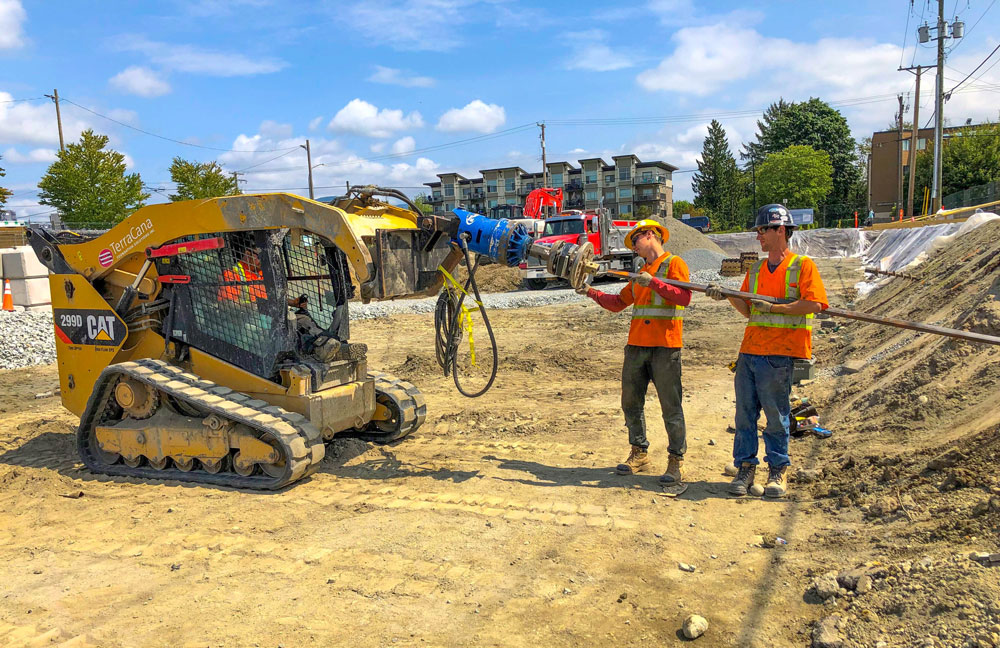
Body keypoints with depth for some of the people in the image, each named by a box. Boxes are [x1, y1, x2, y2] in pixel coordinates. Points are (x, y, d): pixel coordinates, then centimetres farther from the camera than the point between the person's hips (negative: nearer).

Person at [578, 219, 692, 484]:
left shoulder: (674, 263, 1)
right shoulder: (641, 273, 24)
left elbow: (684, 297, -15)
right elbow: (618, 303, 24)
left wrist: (653, 282, -20)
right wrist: (591, 292, 15)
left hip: (665, 346, -7)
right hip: (636, 345, 8)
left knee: (670, 406, -4)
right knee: (631, 402, 9)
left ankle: (676, 462, 5)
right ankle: (639, 455, 22)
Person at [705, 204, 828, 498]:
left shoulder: (803, 265, 0)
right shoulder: (755, 270, 18)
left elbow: (814, 304, -12)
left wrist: (773, 307, -15)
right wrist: (728, 296, 1)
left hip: (779, 354, -5)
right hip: (749, 351, 6)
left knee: (776, 415, 2)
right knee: (745, 412, 5)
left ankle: (778, 470, 15)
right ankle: (745, 467, 14)